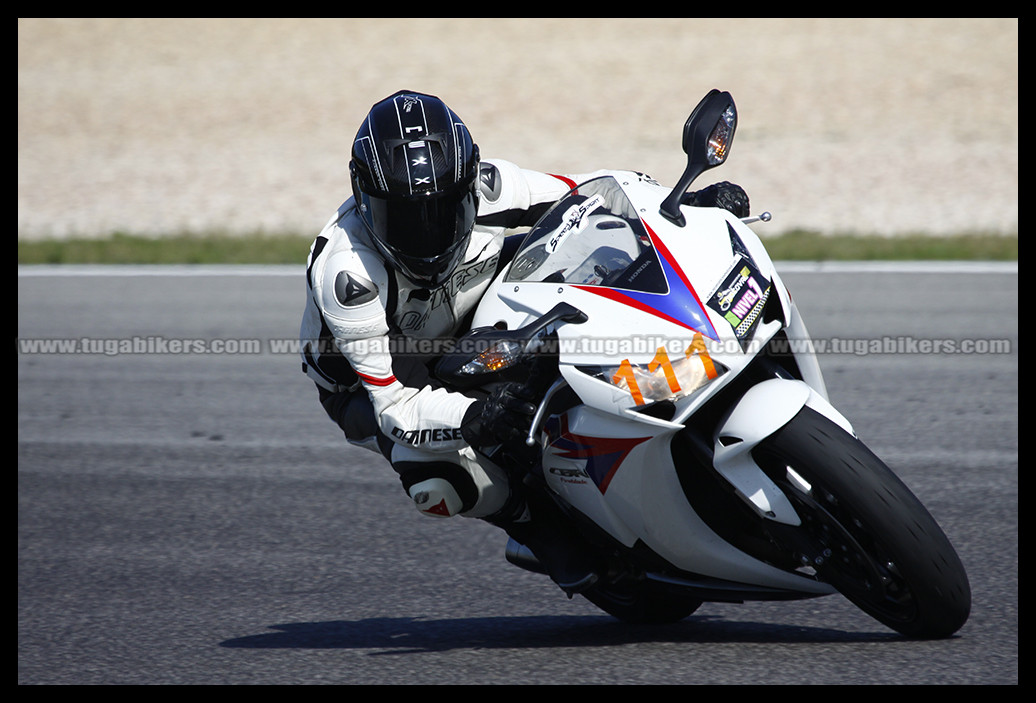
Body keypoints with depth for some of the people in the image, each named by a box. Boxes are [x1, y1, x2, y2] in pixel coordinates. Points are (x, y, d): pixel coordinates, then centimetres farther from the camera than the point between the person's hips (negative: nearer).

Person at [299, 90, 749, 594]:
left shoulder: (484, 189, -27)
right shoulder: (345, 273, -38)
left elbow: (586, 193, -9)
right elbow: (396, 402, -38)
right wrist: (474, 419, -57)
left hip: (466, 331, 5)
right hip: (370, 379, -5)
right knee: (433, 481, -36)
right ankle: (538, 521, -7)